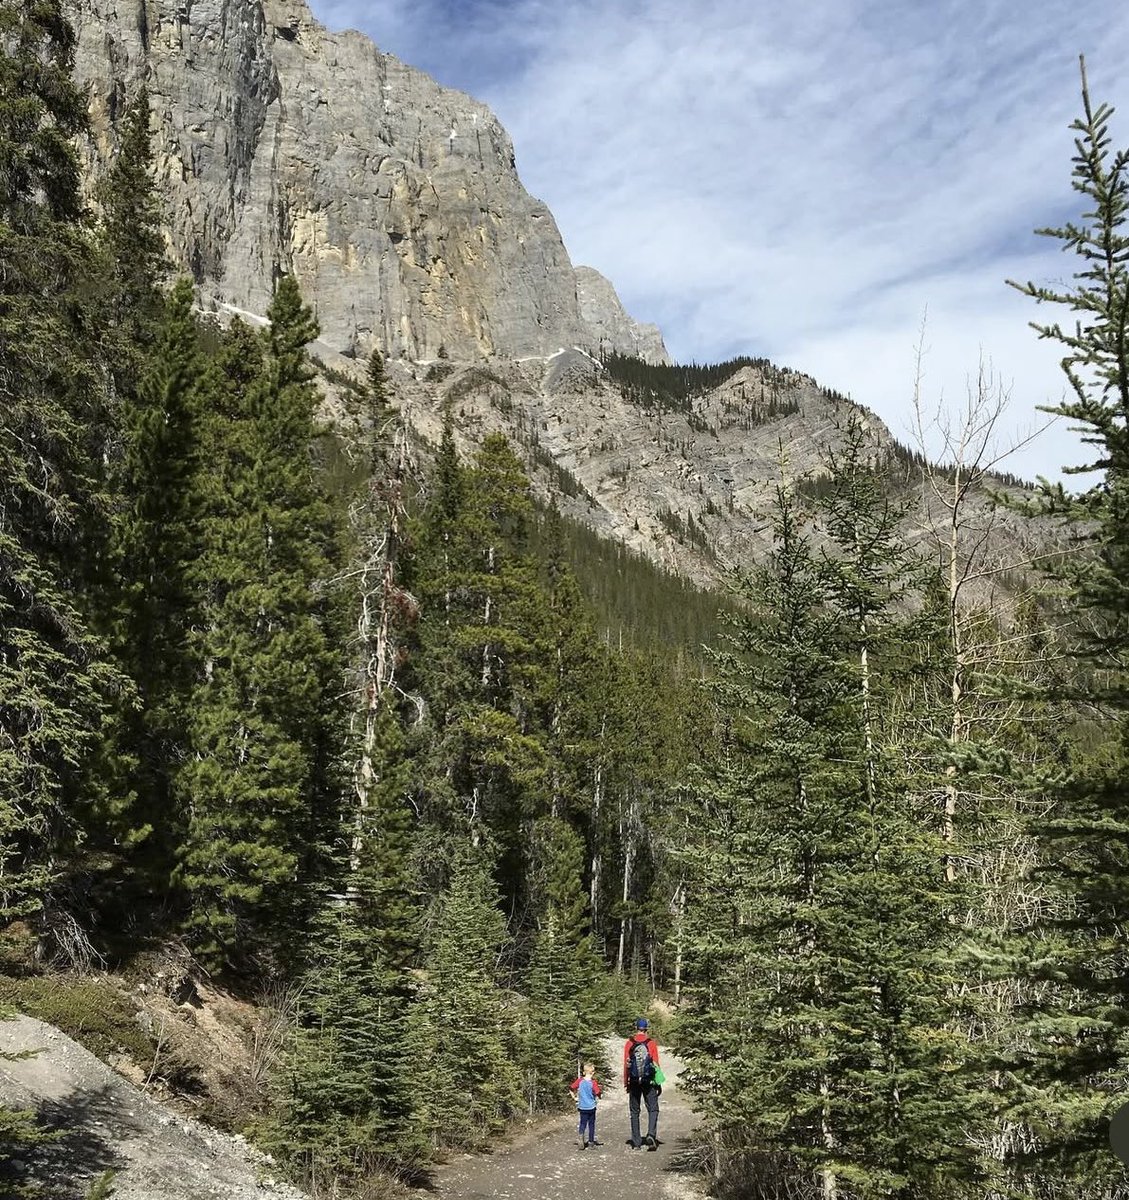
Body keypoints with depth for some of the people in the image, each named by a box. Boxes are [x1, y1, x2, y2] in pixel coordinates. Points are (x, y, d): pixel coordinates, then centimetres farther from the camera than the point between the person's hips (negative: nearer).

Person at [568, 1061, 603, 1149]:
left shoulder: (580, 1081, -4)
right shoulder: (593, 1083, -14)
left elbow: (571, 1087, -2)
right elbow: (598, 1094, -16)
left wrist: (574, 1097, 8)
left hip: (582, 1107, 2)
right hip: (591, 1107, -2)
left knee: (583, 1123, 6)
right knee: (591, 1124, 13)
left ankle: (580, 1134, -22)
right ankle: (591, 1141, 18)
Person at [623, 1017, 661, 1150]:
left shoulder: (629, 1043, -1)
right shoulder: (652, 1043, -3)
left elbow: (626, 1064, -1)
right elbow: (656, 1063, -2)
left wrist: (626, 1082, 6)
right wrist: (659, 1083, 5)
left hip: (634, 1081, 1)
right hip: (649, 1081, -1)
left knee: (634, 1112, 10)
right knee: (653, 1109, 8)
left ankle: (636, 1142, 10)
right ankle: (651, 1134, -13)